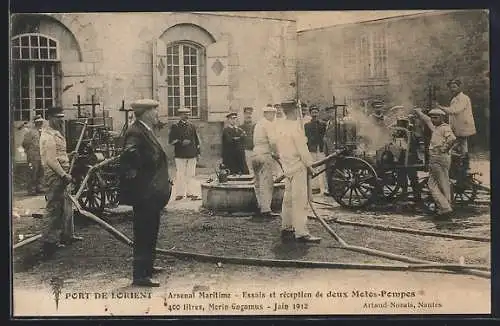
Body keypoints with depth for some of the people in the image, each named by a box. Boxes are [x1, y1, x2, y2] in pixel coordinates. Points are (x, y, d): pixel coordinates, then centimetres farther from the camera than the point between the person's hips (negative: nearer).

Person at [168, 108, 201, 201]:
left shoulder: (192, 126, 15)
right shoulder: (175, 127, 3)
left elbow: (196, 140, 18)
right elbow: (171, 140, -2)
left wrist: (198, 152, 13)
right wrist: (181, 142, -15)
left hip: (192, 154, 3)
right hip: (180, 155, -3)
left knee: (191, 175, 4)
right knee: (180, 175, -2)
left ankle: (190, 193, 8)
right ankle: (180, 194, 4)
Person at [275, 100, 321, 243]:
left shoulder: (281, 126, 9)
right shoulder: (295, 126, -16)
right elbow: (302, 149, -16)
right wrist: (309, 165, -7)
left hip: (287, 167, 9)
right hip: (298, 167, -9)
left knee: (288, 198, 16)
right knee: (300, 199, -8)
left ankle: (286, 227, 24)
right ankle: (301, 232, -8)